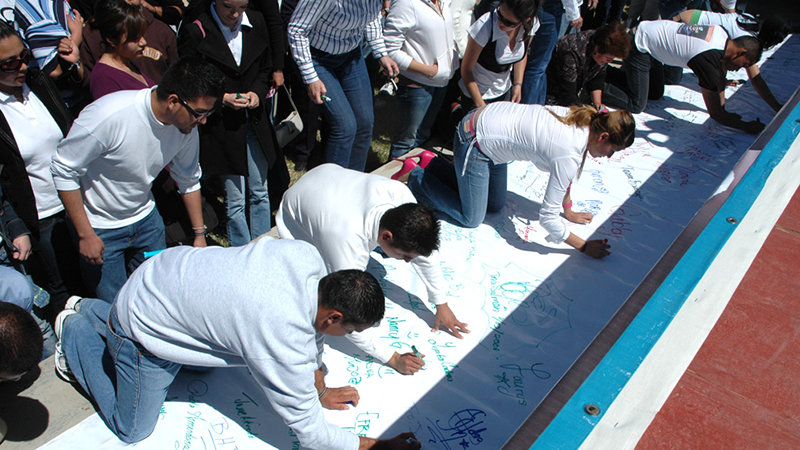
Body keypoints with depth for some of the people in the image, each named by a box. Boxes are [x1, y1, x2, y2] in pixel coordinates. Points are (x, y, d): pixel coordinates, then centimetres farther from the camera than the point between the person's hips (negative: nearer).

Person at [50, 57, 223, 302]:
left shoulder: (186, 124, -13)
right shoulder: (109, 115, -31)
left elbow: (189, 180, 4)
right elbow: (64, 171, -20)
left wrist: (199, 234, 11)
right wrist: (85, 234, -17)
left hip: (145, 216, 5)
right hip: (99, 228, -5)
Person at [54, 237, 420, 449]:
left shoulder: (306, 255, -19)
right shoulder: (283, 344, -38)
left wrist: (321, 390, 9)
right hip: (142, 328, -7)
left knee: (201, 367, 33)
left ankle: (92, 310, 38)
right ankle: (77, 330, 23)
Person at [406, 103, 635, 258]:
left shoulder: (584, 119, -4)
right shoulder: (569, 155, -29)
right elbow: (547, 217, -23)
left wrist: (569, 211, 21)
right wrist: (584, 247, -14)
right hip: (474, 141, -9)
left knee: (495, 206, 21)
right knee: (471, 219, 4)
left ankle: (438, 168, 31)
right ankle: (419, 180, 19)